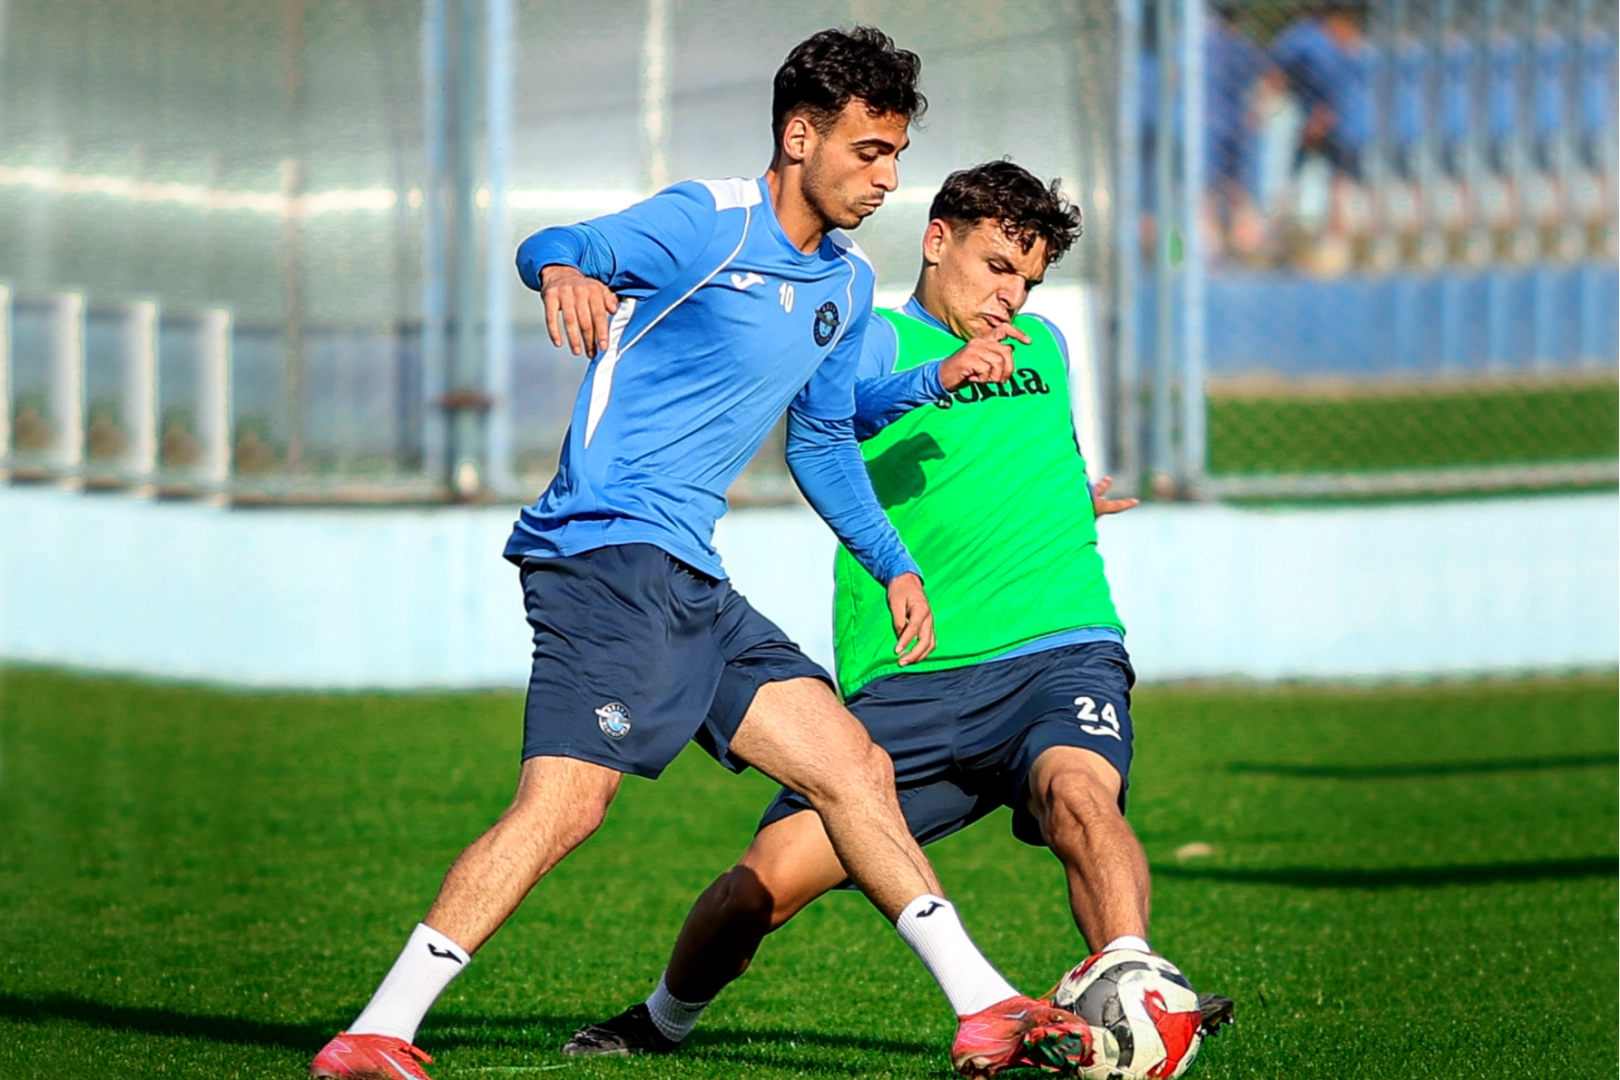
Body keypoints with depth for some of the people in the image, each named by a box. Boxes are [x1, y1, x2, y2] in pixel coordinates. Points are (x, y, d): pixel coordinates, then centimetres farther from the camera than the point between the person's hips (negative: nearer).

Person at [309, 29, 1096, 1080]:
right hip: (609, 550, -9)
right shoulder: (707, 225, -7)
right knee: (567, 802, -21)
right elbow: (560, 247, -23)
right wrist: (564, 270, -46)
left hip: (692, 583, 9)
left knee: (854, 766, 4)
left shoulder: (847, 286, 19)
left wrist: (895, 564, 31)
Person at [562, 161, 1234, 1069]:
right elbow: (843, 402, -20)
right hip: (909, 679, -2)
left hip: (1058, 650, 2)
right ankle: (665, 1019, 20)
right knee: (766, 878, -8)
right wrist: (936, 378, -36)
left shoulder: (1045, 345, 22)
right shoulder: (877, 340, 6)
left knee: (1077, 789, -33)